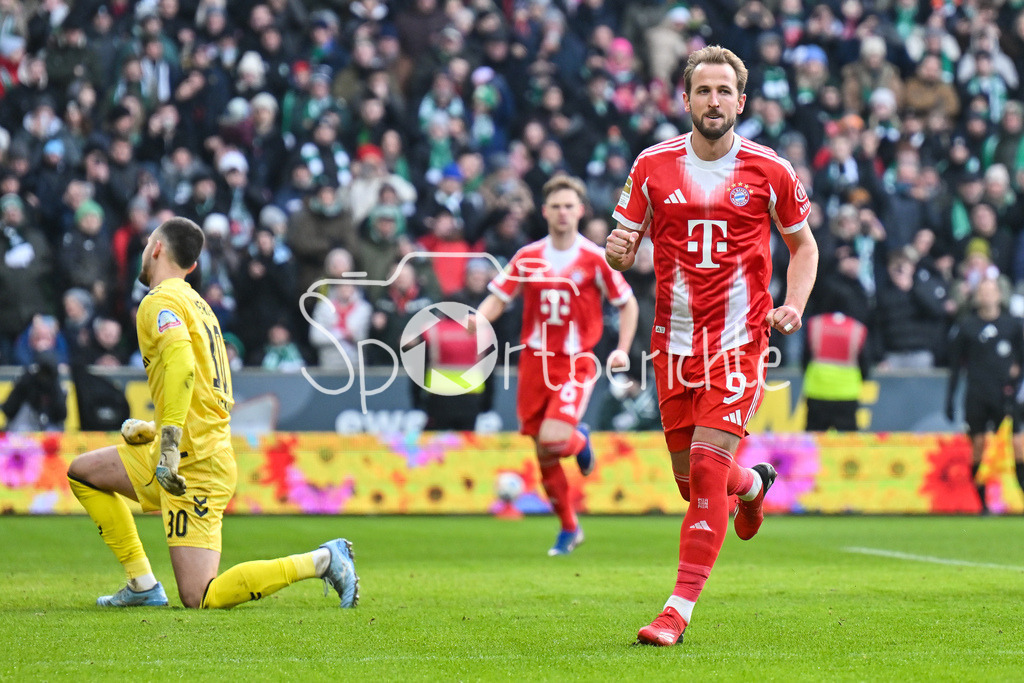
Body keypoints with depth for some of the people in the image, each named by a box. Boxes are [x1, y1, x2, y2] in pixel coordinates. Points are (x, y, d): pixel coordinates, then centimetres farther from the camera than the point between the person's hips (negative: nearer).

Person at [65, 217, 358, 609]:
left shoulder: (161, 302, -9)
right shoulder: (198, 305, 19)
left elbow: (181, 363, -29)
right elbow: (221, 399, 24)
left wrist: (169, 446, -33)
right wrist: (155, 430, 24)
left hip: (196, 466, -9)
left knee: (198, 599, -11)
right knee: (82, 473, 19)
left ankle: (320, 561, -10)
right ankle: (143, 586, 14)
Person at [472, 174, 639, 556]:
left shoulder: (594, 259, -3)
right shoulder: (527, 259, 4)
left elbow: (627, 303, 5)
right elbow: (498, 298, 5)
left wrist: (622, 350, -6)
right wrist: (480, 317, -17)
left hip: (576, 363, -3)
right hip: (535, 361, 3)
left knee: (554, 440, -23)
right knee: (543, 454, 5)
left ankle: (580, 442, 15)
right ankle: (568, 528, 23)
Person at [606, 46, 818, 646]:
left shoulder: (769, 171, -1)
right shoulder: (653, 166, 2)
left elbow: (803, 244, 12)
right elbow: (626, 247, 9)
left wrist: (794, 305, -5)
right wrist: (618, 252, -16)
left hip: (739, 338, -3)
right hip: (675, 341, 3)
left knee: (708, 467, -16)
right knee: (693, 480, 9)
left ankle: (680, 609, -12)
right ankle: (753, 483, 47)